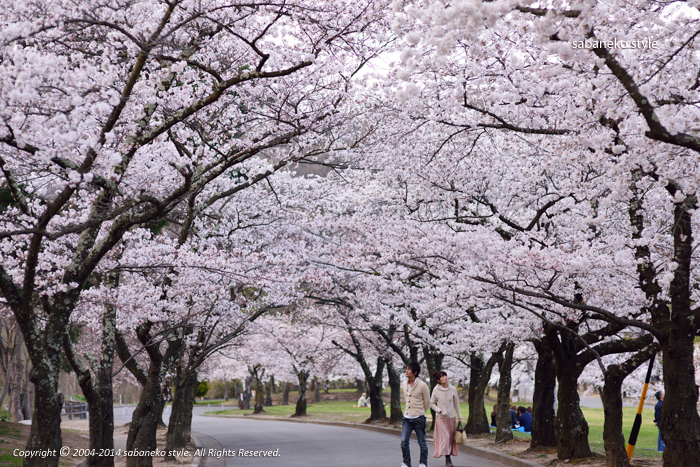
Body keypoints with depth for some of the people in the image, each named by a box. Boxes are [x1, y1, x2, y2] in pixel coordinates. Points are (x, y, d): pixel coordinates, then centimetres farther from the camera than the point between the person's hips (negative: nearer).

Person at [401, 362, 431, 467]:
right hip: (407, 418, 4)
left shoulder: (422, 385, -10)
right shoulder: (404, 385, 5)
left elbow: (427, 402, 2)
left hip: (419, 418, -4)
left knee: (422, 442, 5)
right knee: (404, 441, -4)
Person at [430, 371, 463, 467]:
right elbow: (432, 403, 3)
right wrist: (439, 410, -13)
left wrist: (459, 417, 9)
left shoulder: (452, 389, -2)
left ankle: (449, 457, 18)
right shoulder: (436, 390, -6)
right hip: (440, 417, -2)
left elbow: (456, 404, 6)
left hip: (451, 417, 2)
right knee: (445, 437, -11)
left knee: (451, 438, 5)